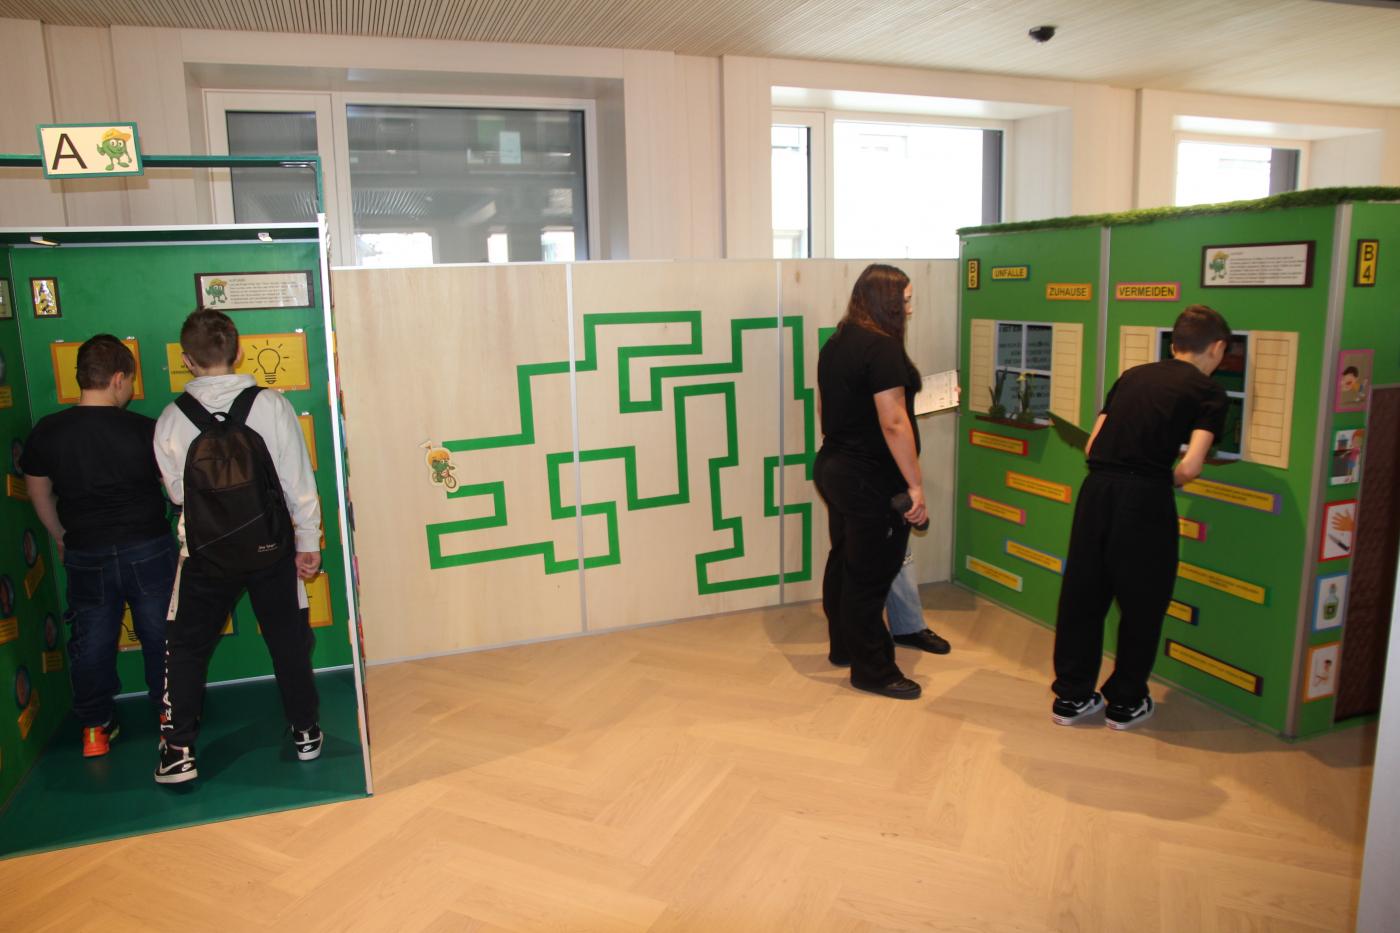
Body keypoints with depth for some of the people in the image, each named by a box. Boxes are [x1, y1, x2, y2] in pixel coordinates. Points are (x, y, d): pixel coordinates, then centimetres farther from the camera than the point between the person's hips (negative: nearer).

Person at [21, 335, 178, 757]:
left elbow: (38, 494, 7)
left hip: (85, 555, 2)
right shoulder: (145, 430, -16)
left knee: (90, 642, 16)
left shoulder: (46, 432, -7)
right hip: (148, 549, -2)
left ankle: (95, 729, 25)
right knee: (160, 635, 14)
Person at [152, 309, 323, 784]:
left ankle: (178, 753, 18)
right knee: (289, 642, 15)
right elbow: (299, 481, -9)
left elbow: (177, 491, 2)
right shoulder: (272, 405, -12)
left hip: (206, 552, 0)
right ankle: (306, 734, 26)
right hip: (271, 546, 0)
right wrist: (309, 541, 1)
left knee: (186, 648, 17)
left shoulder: (171, 419, -9)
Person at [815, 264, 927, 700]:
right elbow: (893, 423, -23)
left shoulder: (837, 343, 10)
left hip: (834, 466, 10)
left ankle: (843, 647, 34)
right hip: (870, 479, -10)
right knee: (870, 574, 0)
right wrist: (915, 484, -21)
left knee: (844, 561, 19)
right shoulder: (882, 347, -18)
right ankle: (872, 669, 12)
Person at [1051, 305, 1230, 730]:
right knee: (1142, 604, 13)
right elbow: (1190, 466, -9)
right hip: (1145, 498, -5)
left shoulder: (1132, 376, 18)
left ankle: (1072, 697, 25)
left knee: (1082, 595, 13)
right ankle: (1125, 703, 26)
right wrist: (1169, 481, 10)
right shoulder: (1209, 393, 3)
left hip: (1096, 488, 5)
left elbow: (1091, 446, 14)